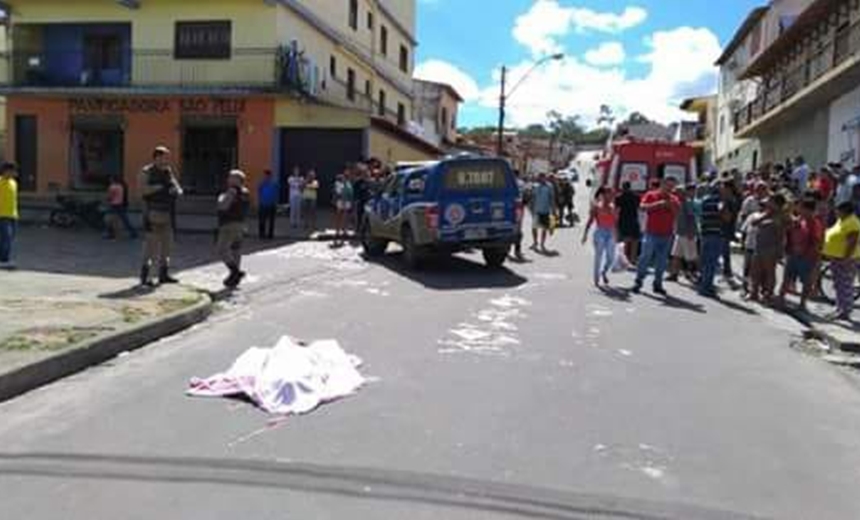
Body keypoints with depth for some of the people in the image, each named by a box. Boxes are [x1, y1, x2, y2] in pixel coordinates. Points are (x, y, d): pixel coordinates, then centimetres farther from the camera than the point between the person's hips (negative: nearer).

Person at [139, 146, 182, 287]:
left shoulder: (168, 172, 14)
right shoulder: (146, 172, -5)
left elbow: (177, 188, 11)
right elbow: (143, 189, -19)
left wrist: (177, 191, -10)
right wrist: (160, 187, -20)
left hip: (167, 213, 7)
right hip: (153, 213, -7)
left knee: (167, 244, 9)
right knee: (151, 244, -9)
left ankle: (163, 274, 17)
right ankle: (144, 276, -4)